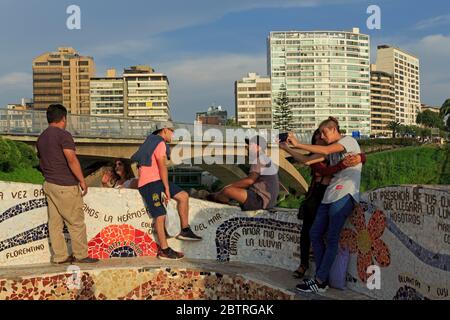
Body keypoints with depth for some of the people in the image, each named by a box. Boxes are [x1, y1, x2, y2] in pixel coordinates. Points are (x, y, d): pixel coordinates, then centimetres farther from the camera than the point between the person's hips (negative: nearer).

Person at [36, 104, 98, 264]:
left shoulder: (41, 138, 14)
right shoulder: (63, 135, -12)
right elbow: (72, 159, -21)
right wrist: (82, 181, -16)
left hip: (49, 184, 9)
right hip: (65, 186, -8)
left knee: (55, 222, 9)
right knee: (76, 222, 1)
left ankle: (59, 256, 15)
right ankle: (81, 255, 8)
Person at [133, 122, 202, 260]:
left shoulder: (152, 141, 22)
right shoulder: (160, 143, -10)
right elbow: (162, 167, -17)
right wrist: (167, 188, -15)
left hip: (157, 181, 10)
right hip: (150, 183, -10)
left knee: (183, 196, 6)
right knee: (160, 216, -11)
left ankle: (185, 230, 6)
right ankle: (164, 250, -6)